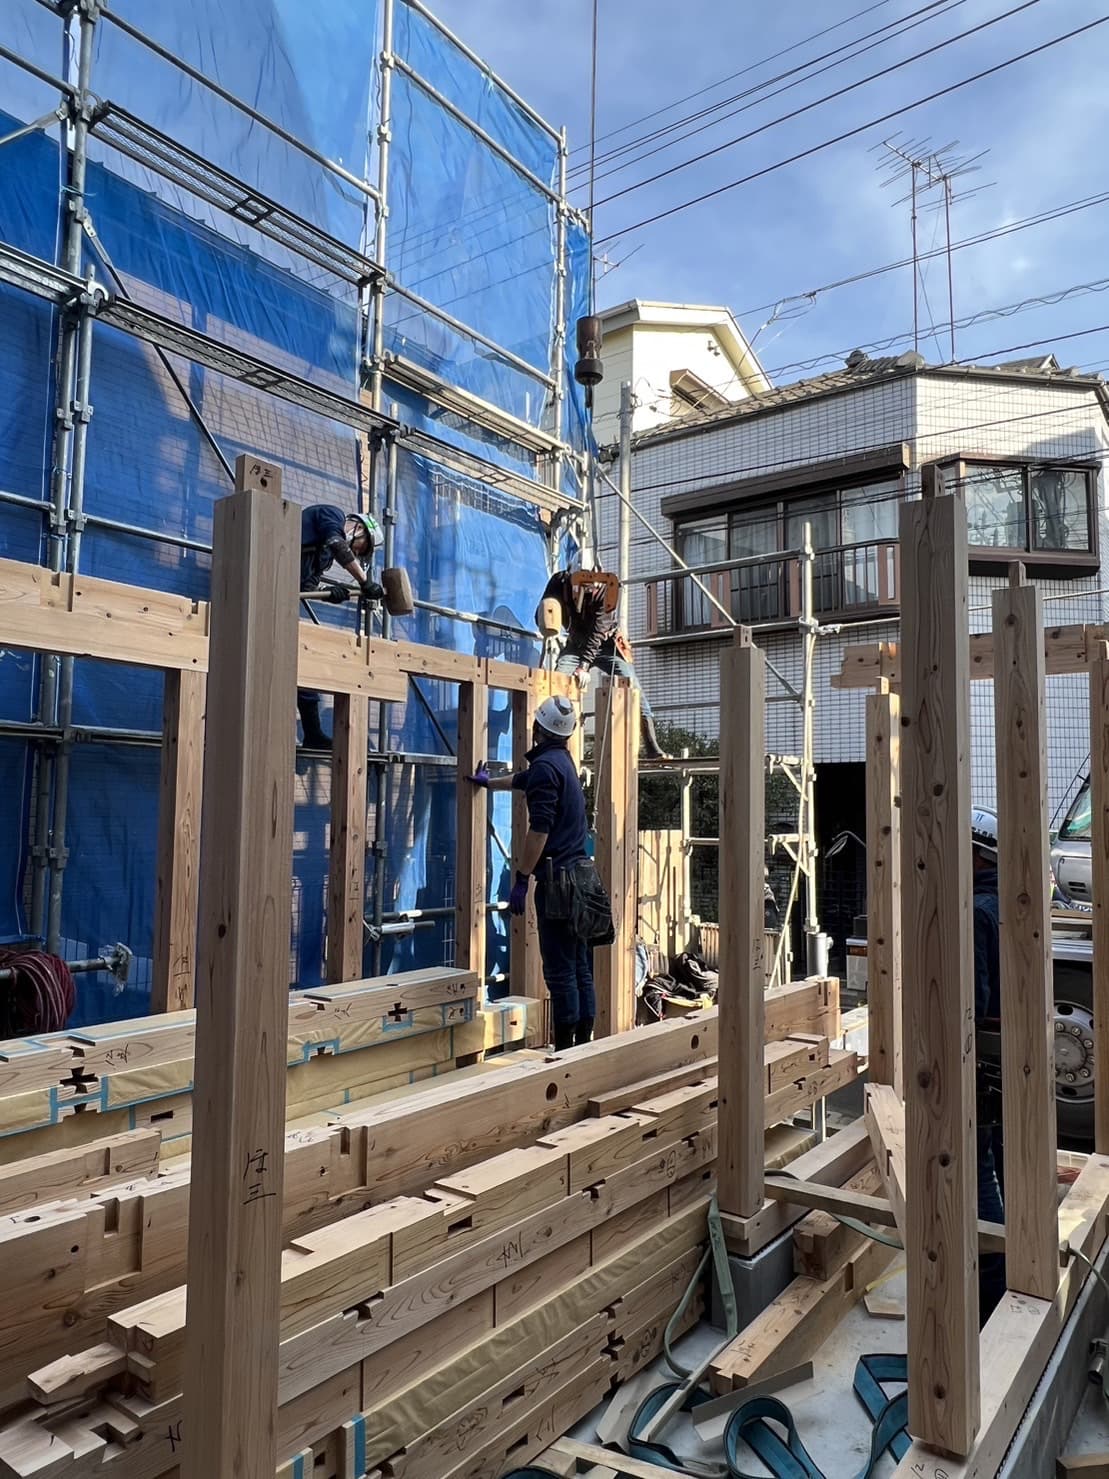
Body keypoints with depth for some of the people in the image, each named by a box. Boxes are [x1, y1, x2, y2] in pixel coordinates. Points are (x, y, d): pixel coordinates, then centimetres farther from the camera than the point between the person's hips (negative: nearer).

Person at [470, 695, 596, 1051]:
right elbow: (522, 780, 39)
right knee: (581, 968, 11)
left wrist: (521, 880, -15)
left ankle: (564, 1049, -2)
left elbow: (539, 830, -18)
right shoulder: (563, 761, 18)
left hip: (556, 880, -9)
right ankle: (583, 1044, 17)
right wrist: (489, 782, 56)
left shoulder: (545, 766, -10)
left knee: (560, 971, -6)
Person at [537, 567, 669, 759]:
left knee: (633, 688, -15)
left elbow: (597, 633, -30)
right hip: (577, 645, 3)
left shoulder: (606, 590, -27)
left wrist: (584, 666, -37)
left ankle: (652, 748, -10)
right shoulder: (560, 581, -17)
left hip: (607, 644, -3)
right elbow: (541, 619, -9)